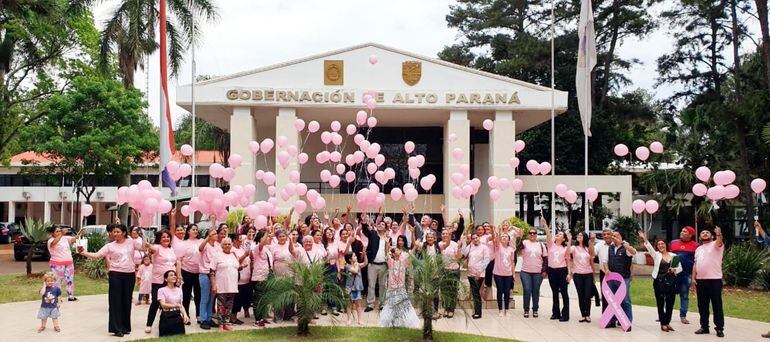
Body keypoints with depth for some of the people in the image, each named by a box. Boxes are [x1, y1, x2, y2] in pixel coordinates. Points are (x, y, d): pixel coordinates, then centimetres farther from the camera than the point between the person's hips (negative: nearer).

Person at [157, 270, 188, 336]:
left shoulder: (179, 290, 11)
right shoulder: (162, 290, -5)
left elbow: (181, 305, 10)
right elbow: (163, 305, -15)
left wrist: (185, 314, -8)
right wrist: (175, 305, -28)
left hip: (177, 315, 4)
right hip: (166, 316, -4)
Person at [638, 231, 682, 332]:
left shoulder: (673, 256, 10)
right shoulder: (656, 255, 5)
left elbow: (680, 268, 11)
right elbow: (649, 248, -13)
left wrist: (674, 270, -11)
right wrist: (645, 239, -29)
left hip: (671, 281, 2)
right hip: (659, 281, -2)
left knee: (670, 303, 6)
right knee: (660, 303, 1)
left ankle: (667, 322, 18)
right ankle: (663, 323, 8)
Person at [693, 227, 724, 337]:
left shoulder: (716, 245, 1)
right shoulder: (698, 249, 20)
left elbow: (719, 242, -23)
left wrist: (719, 234, -45)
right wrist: (693, 278, 9)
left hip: (714, 279, -6)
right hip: (700, 280, 6)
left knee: (717, 305, -2)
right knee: (702, 305, 10)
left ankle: (719, 328, 3)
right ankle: (704, 327, 19)